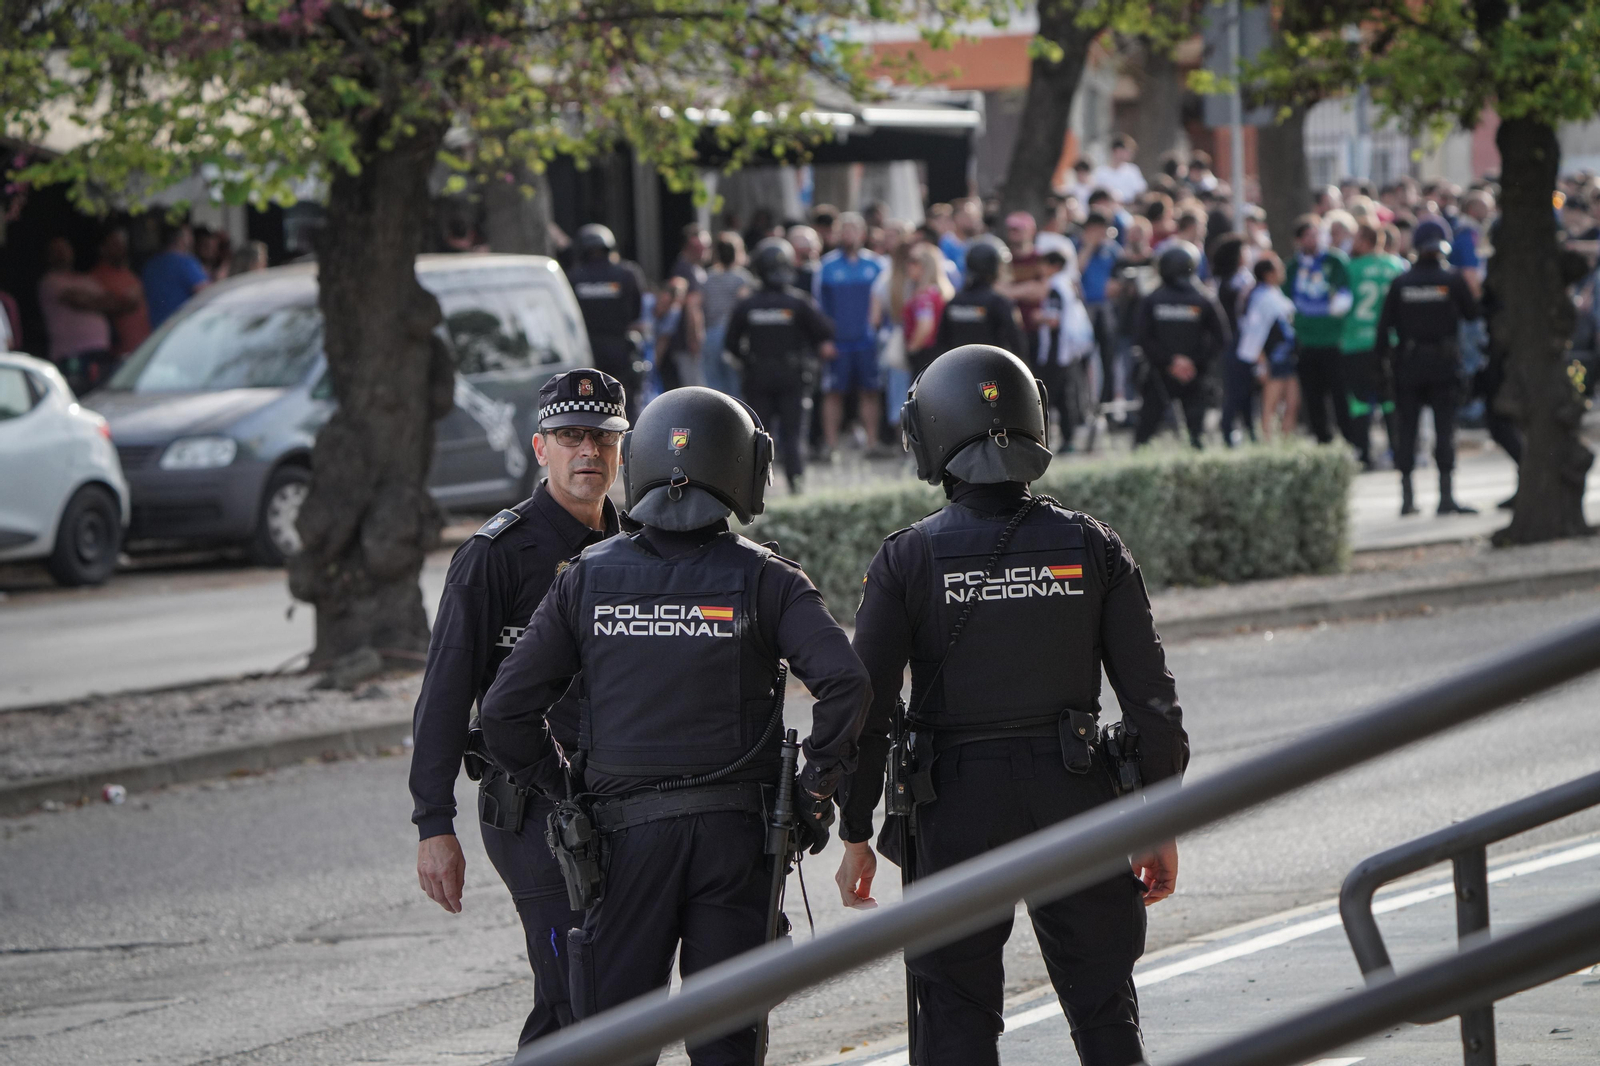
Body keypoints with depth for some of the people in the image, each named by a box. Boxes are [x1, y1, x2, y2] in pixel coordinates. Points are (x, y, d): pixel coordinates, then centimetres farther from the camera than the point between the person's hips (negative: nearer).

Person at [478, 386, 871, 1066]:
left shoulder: (589, 578, 2)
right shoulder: (765, 581, -3)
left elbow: (506, 710, 1)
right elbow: (845, 684, -15)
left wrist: (564, 790, 13)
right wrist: (815, 791, -3)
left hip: (628, 831, 0)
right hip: (735, 831, 0)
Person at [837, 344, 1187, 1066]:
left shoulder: (907, 560, -7)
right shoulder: (1090, 547, -2)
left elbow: (866, 709, -8)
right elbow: (1150, 695, 0)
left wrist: (855, 836, 1)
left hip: (958, 804, -2)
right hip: (1076, 798, 2)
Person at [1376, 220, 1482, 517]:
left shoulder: (1400, 283, 0)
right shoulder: (1452, 280, -6)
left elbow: (1384, 324, 0)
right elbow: (1472, 313, 6)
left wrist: (1384, 356, 10)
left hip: (1408, 366, 2)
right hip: (1444, 365, -2)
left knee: (1406, 428, 7)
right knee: (1445, 428, -2)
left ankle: (1407, 497, 8)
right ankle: (1446, 497, -7)